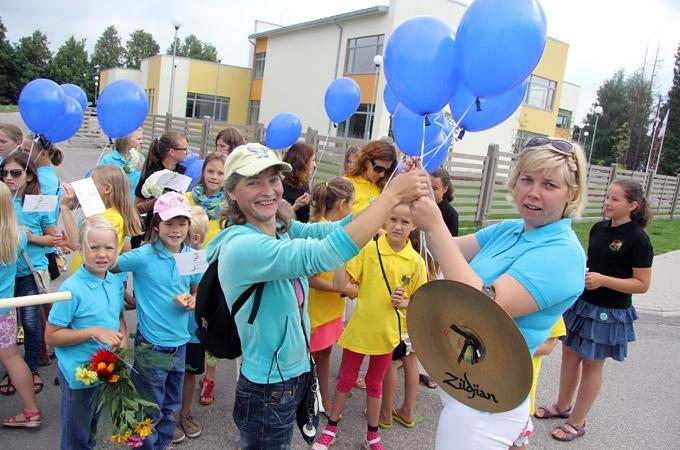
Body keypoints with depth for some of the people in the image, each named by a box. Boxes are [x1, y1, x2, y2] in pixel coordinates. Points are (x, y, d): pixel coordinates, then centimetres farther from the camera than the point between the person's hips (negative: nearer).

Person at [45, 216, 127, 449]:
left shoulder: (116, 281, -6)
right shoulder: (72, 289, -24)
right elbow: (51, 336, -19)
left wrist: (123, 336, -9)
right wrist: (94, 332, -27)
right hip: (79, 374, -5)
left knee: (92, 427, 29)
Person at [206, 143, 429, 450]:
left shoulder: (282, 227, -2)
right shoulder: (240, 246, -29)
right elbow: (322, 255, -40)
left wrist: (397, 193, -24)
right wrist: (393, 194, -37)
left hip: (295, 374, 8)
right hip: (268, 390, -8)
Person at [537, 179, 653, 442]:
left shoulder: (638, 239, -16)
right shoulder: (599, 228, 2)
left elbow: (642, 284, -16)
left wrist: (603, 280, -27)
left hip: (609, 312, -6)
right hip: (582, 303, 6)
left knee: (592, 364, 8)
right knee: (570, 353, 15)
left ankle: (577, 422, 24)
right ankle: (562, 406, 35)